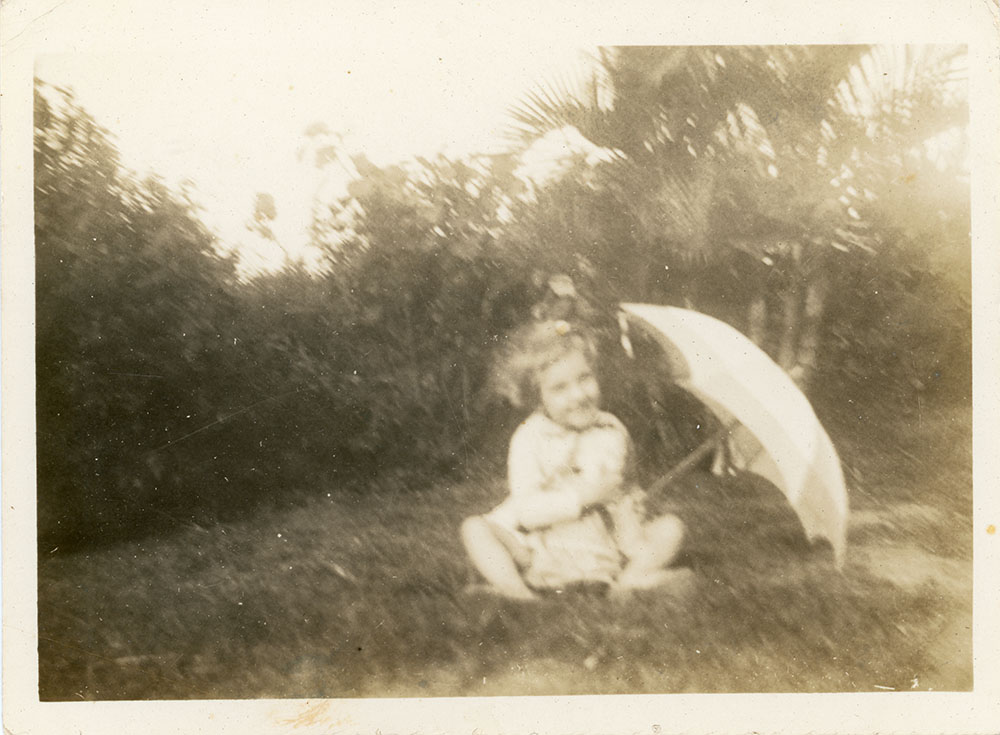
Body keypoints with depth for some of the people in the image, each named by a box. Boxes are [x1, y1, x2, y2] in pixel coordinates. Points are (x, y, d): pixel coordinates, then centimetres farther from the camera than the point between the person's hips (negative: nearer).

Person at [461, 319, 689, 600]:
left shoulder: (612, 432, -3)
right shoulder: (529, 438, -13)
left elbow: (624, 495, 6)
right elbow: (524, 510, -22)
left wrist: (636, 552, -5)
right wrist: (580, 497, -27)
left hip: (603, 554, 3)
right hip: (544, 554, -2)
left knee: (670, 528, -11)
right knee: (474, 528, -21)